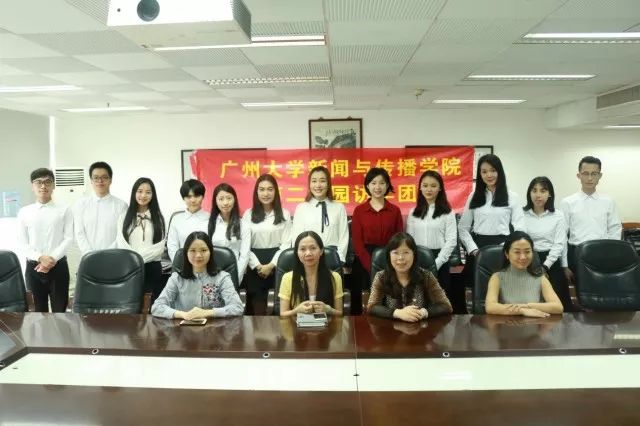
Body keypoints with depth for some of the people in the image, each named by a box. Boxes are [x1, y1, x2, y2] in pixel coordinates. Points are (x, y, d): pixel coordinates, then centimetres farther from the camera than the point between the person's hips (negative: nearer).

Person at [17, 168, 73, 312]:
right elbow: (22, 242, 2)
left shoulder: (64, 210, 1)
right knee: (38, 310, 10)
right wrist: (40, 258, -14)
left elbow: (68, 238, -3)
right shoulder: (24, 212, 5)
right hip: (33, 267, 1)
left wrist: (53, 258, -15)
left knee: (60, 310, 4)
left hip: (58, 266, -1)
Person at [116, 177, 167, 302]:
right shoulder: (124, 217, 7)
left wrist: (140, 257, -14)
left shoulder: (158, 218, 5)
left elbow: (160, 247, -3)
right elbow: (121, 245, 0)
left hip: (152, 268, 0)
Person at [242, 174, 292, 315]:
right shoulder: (248, 214, 6)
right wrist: (257, 265, -8)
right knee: (256, 305, 1)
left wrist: (271, 265, -9)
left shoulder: (284, 215, 5)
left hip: (277, 266, 0)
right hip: (255, 267, 0)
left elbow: (286, 243, 0)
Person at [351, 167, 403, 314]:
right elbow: (357, 242, -2)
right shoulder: (359, 210, 2)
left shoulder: (395, 210, 6)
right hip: (364, 263, -1)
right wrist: (371, 265, -12)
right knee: (363, 303, 1)